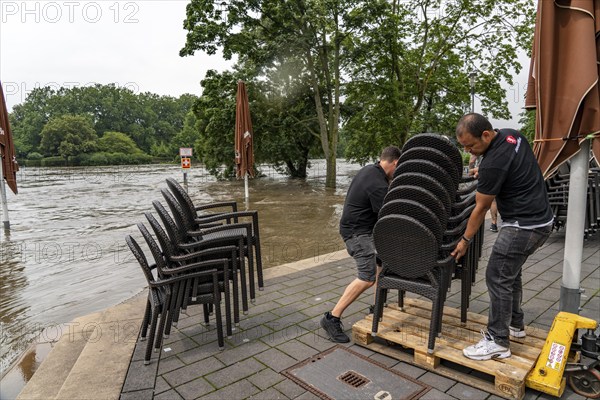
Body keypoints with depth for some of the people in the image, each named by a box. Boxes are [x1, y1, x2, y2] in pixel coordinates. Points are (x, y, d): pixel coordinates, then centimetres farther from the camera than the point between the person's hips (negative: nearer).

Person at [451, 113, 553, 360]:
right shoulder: (511, 135, 3)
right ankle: (515, 324, 33)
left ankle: (498, 342, 4)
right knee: (510, 272, 20)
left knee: (497, 277, -5)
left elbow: (481, 208, -14)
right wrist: (483, 175, 20)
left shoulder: (493, 163, -24)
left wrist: (465, 240, -3)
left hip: (524, 226, -10)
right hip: (541, 219, 10)